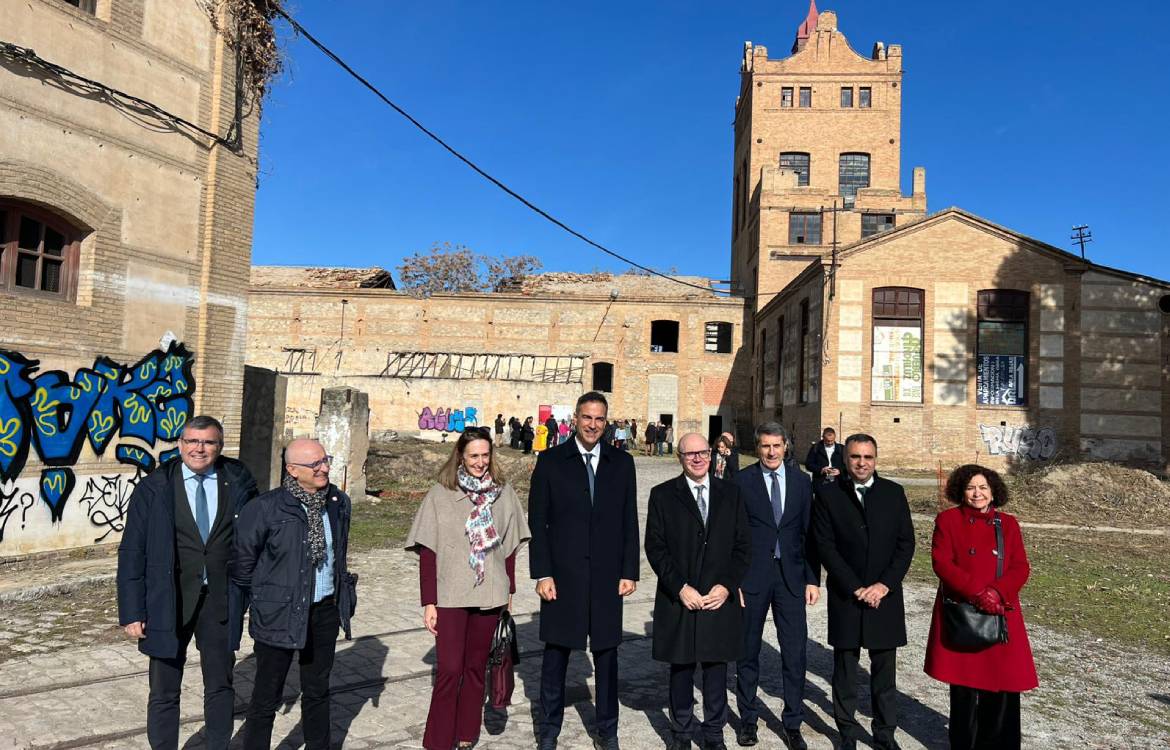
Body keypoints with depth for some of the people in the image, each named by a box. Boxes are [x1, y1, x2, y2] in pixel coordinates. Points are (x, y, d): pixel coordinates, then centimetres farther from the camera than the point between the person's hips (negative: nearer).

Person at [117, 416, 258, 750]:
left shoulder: (239, 484, -2)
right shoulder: (153, 488, -6)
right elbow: (131, 553, -5)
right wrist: (132, 612, -8)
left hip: (221, 600, 2)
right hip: (168, 602, -1)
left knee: (220, 686, 16)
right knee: (164, 693, 11)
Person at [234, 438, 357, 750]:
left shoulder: (339, 502, -1)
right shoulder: (267, 508, -18)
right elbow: (244, 559, -7)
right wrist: (262, 597, 4)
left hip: (325, 611, 5)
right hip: (280, 614, -5)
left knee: (317, 689, 20)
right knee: (267, 696, 8)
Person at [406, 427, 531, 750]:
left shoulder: (503, 492, 2)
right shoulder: (440, 494, -5)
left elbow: (509, 547, 8)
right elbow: (427, 553, -4)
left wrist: (510, 590, 9)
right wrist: (428, 603, -7)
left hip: (490, 595, 2)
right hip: (450, 597, -2)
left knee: (476, 668, 12)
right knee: (449, 670, -2)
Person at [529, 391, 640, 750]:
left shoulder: (622, 462, 5)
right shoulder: (550, 461, -1)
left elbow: (629, 522, 7)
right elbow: (537, 522, -2)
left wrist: (630, 571, 1)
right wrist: (542, 574, -7)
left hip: (607, 576, 2)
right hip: (562, 575, -1)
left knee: (606, 654, 10)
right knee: (556, 653, 10)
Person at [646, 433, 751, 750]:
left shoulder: (730, 493, 6)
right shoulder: (662, 495, 0)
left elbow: (743, 544, 4)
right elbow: (655, 547, -3)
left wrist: (726, 586, -7)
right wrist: (680, 588, -11)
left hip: (720, 598, 1)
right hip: (678, 600, -1)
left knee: (716, 667, 9)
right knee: (681, 668, 9)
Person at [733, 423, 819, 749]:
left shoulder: (802, 481, 4)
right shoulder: (741, 481, -3)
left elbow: (809, 533, 6)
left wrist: (813, 579, 3)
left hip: (791, 576, 2)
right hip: (752, 575, -2)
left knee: (795, 652, 4)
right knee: (748, 651, 10)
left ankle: (793, 723, 20)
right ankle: (748, 719, 26)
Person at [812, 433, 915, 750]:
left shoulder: (894, 493, 5)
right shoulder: (827, 494, -2)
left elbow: (906, 543, 2)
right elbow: (825, 546, -6)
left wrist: (885, 585, -8)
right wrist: (855, 588, -11)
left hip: (885, 594, 2)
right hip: (845, 596, -1)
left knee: (885, 670, 8)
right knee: (845, 670, 8)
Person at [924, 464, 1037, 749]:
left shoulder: (1008, 524, 9)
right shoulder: (947, 520, 0)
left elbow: (1021, 568, 3)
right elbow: (941, 562, -9)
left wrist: (998, 592, -16)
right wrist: (978, 592, -18)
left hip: (1001, 615, 2)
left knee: (1002, 684, 1)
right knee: (963, 683, 4)